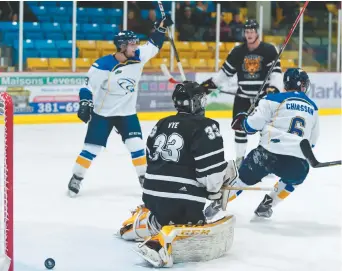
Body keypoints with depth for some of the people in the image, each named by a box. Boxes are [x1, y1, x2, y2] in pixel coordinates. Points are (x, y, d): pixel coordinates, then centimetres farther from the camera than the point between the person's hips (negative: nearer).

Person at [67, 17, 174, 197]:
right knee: (92, 148, -2)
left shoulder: (138, 57, -8)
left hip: (127, 113, 4)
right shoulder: (102, 65, -22)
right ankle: (76, 179, 12)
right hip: (102, 113, -4)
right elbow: (88, 85, -15)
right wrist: (85, 104, -22)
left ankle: (145, 178, 10)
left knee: (136, 146, -4)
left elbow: (153, 45, 4)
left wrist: (161, 27, -9)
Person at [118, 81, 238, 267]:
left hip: (153, 193, 8)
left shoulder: (161, 125, 13)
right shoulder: (205, 127, -8)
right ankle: (159, 243, -27)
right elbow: (211, 171, -13)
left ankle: (137, 222, 21)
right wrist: (214, 190, 6)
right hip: (183, 200, -8)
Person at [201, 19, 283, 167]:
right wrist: (212, 83, 3)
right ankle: (240, 158, 17)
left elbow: (276, 71, -13)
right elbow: (226, 70, 9)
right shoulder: (237, 51, 1)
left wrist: (274, 87, -28)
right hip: (243, 95, 3)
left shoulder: (269, 50, -9)